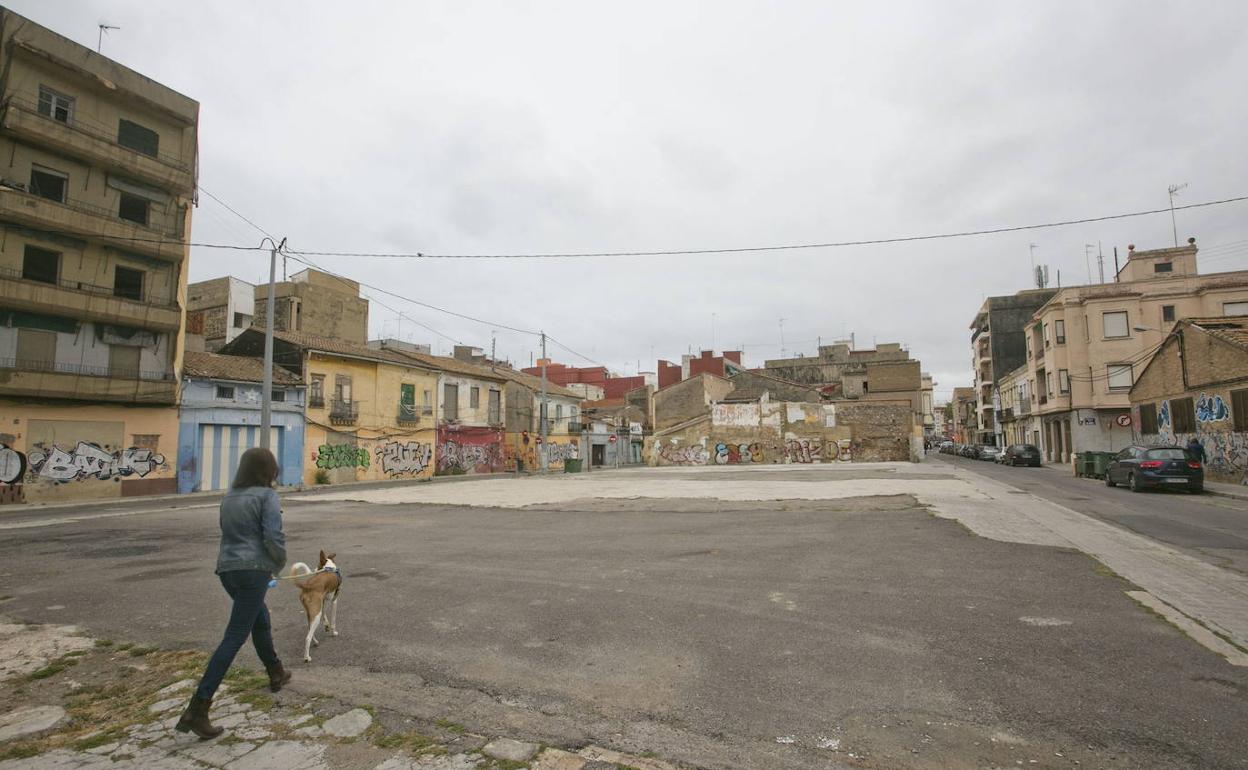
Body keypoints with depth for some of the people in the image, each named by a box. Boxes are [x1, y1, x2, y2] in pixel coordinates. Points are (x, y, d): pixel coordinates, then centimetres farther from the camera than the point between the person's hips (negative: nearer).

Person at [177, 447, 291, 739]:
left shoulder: (230, 497, 13)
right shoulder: (268, 496, -10)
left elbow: (231, 534, 18)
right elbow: (273, 538, -17)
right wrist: (280, 563, 2)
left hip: (227, 570, 8)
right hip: (254, 570, -8)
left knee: (261, 619, 26)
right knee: (234, 638, -5)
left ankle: (276, 674, 42)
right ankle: (197, 709, -7)